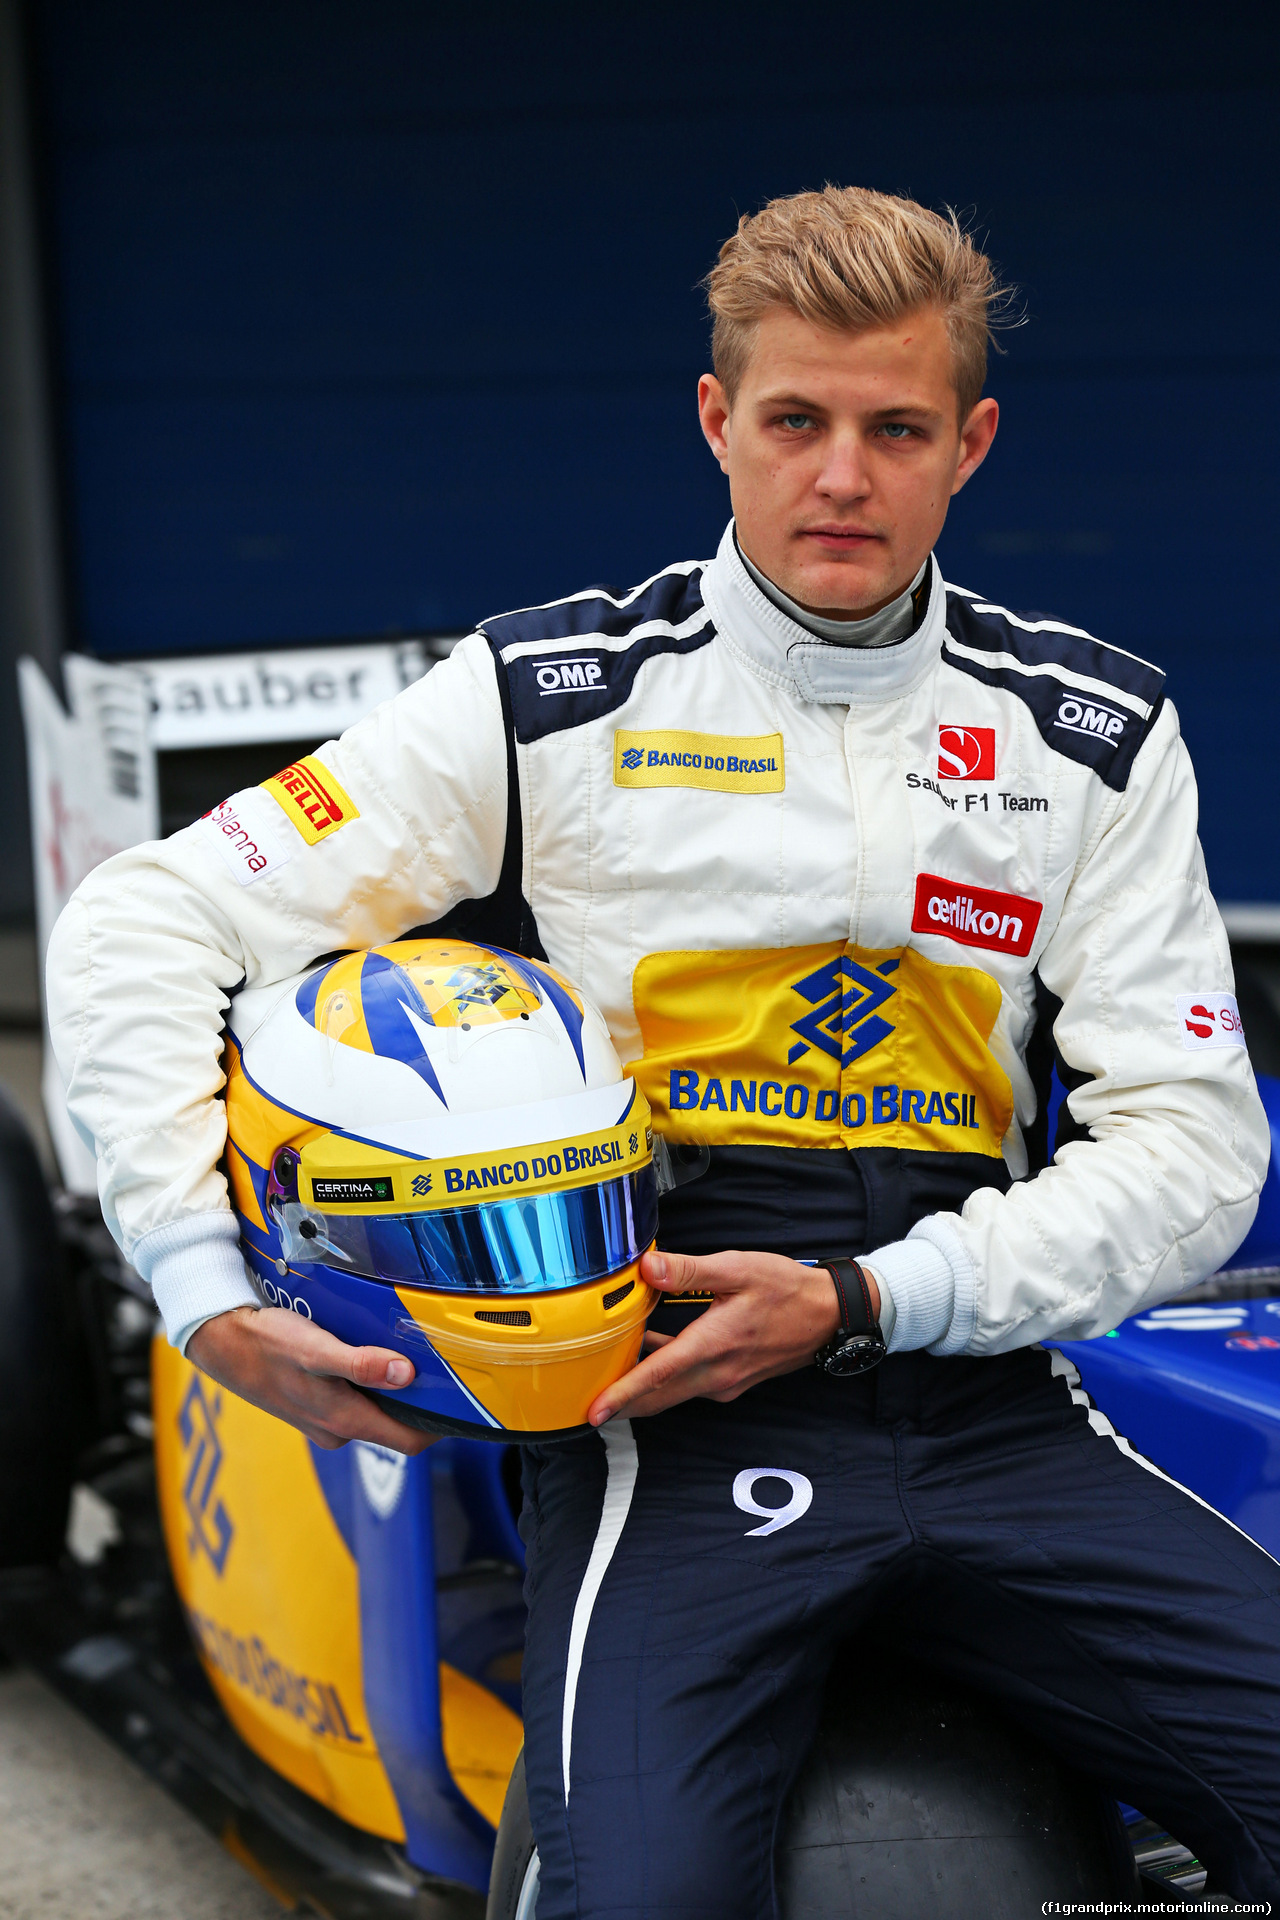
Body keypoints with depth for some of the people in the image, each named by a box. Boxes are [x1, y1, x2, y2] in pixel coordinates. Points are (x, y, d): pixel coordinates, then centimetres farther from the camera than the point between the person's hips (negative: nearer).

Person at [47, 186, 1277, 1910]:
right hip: (667, 1412, -2)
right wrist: (213, 1296, -6)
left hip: (980, 1385, 3)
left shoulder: (1098, 734, 11)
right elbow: (138, 932, 4)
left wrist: (860, 1301, -7)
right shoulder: (548, 699, 4)